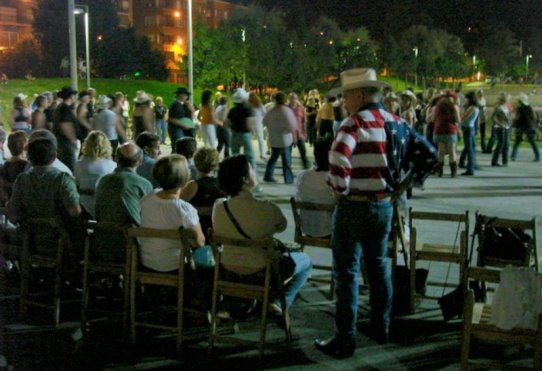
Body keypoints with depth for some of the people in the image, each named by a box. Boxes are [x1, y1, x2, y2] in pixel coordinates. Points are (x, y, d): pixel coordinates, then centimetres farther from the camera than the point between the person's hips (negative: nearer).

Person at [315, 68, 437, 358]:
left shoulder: (356, 121, -15)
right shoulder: (396, 122, 7)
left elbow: (339, 157, -33)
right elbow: (428, 154, 12)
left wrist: (340, 188, -17)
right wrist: (405, 185, 11)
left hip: (354, 207, -7)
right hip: (385, 205, 7)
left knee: (346, 272, 1)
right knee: (379, 266, 20)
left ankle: (344, 341, 6)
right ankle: (381, 328, 32)